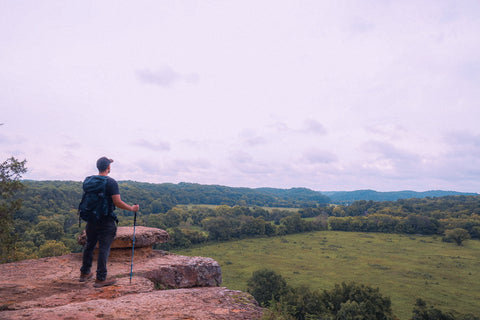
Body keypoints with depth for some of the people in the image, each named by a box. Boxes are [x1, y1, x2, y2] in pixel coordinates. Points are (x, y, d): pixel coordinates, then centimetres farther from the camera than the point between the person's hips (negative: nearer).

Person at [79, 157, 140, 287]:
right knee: (104, 249, 1)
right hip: (106, 222, -6)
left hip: (91, 220, 7)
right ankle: (100, 279, 7)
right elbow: (118, 203, -19)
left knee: (89, 246, 20)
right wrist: (132, 208, -5)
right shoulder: (111, 182, -15)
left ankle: (84, 273, 34)